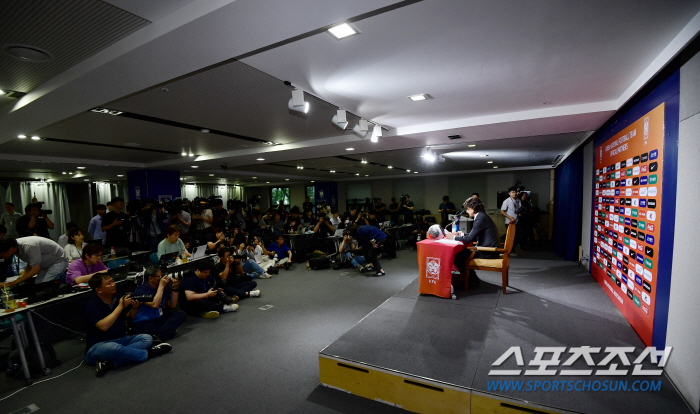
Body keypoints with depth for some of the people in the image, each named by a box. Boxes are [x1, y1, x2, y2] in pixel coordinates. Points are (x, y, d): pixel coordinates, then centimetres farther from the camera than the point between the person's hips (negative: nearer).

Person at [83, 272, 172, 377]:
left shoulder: (117, 297, 3)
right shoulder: (92, 304, -14)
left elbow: (128, 317, 16)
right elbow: (103, 326, -28)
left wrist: (134, 308, -6)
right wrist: (120, 306, -23)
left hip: (120, 340, 7)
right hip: (97, 346, -6)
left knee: (147, 338, -15)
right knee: (112, 347, -39)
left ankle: (110, 363, -29)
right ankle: (148, 353, -17)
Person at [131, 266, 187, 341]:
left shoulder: (163, 288, 9)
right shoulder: (141, 290, -10)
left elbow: (172, 306, 9)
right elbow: (154, 305, -26)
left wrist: (175, 288, -2)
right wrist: (161, 286, -19)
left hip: (159, 319, 9)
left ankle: (157, 336, -32)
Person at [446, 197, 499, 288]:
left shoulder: (481, 218, -18)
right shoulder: (481, 216, 13)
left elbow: (470, 238, -21)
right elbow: (474, 236, 20)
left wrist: (454, 237, -9)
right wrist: (460, 234, 14)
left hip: (488, 252, -10)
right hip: (488, 249, 10)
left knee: (457, 256, -10)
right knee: (462, 252, 12)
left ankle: (471, 281, 8)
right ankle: (473, 279, 18)